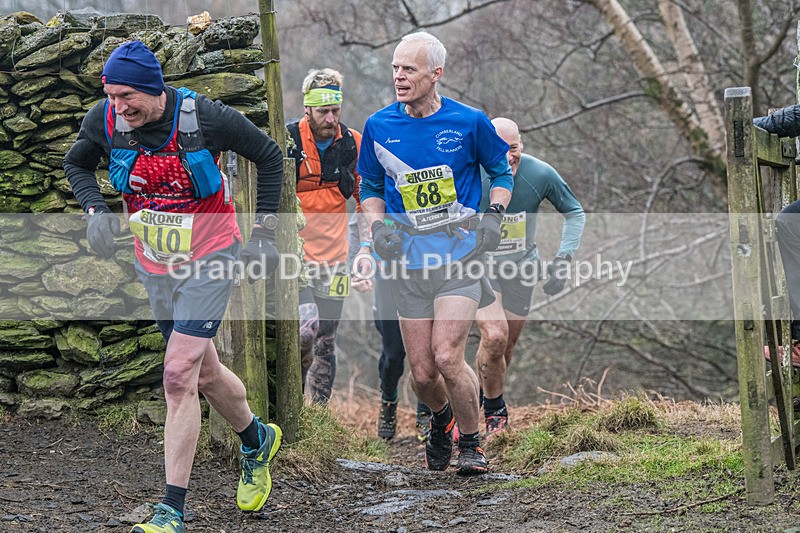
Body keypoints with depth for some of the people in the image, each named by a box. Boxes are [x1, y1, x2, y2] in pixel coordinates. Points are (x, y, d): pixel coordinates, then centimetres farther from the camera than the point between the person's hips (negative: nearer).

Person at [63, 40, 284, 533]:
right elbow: (77, 164, 10)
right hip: (155, 265, 5)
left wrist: (266, 230, -5)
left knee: (179, 376, -14)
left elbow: (270, 157, -6)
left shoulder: (205, 117, -22)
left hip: (209, 259, -5)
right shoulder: (106, 121, -12)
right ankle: (258, 440, 46)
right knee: (204, 372, 16)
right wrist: (96, 210, -8)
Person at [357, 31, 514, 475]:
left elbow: (501, 171, 12)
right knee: (422, 374, 2)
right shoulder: (379, 127, 2)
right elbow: (370, 186, 17)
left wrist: (494, 216, -2)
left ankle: (471, 442, 4)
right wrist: (377, 226, 1)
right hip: (409, 263, 3)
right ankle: (441, 419, 36)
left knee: (446, 356, -18)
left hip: (462, 257, -3)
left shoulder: (469, 122, -4)